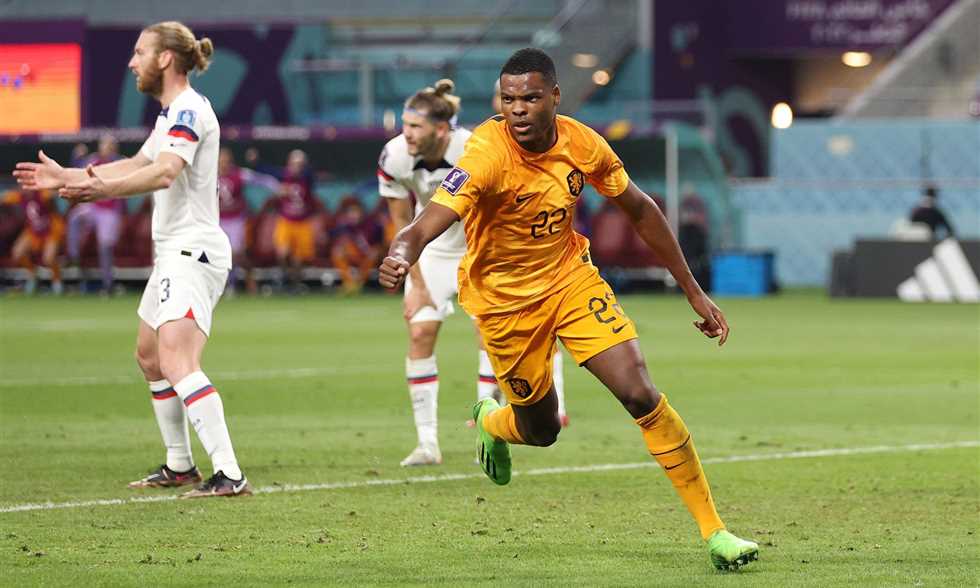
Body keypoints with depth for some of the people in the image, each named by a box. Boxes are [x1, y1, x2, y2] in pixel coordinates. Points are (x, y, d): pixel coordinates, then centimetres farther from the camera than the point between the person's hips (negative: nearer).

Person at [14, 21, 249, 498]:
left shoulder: (189, 110, -15)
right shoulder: (171, 112, 18)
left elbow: (164, 172, -32)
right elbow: (138, 164, 33)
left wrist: (102, 189, -44)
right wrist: (66, 176, 36)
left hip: (193, 253, -11)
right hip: (172, 252, 11)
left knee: (176, 362, -22)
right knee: (149, 356, 20)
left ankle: (229, 476, -30)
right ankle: (179, 466, 31)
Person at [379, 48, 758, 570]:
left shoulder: (582, 145, -13)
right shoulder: (487, 155, -28)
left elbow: (640, 210, 3)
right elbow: (424, 227, -38)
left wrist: (694, 293, 5)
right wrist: (399, 257, -63)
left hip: (570, 275, 3)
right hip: (505, 300, -3)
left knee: (640, 395, -12)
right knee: (541, 429, 8)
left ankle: (713, 530, -4)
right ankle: (491, 423, 49)